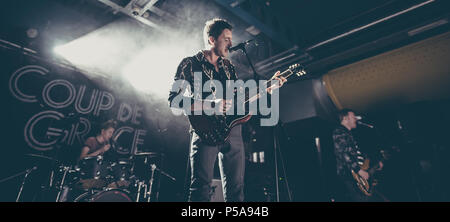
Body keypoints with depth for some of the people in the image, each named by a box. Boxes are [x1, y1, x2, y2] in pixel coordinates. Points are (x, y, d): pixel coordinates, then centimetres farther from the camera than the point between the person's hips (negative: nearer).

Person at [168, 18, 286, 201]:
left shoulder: (228, 66, 21)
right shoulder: (190, 64, 3)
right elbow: (174, 99, -6)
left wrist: (269, 86, 11)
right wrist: (211, 105, -17)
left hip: (233, 132, 6)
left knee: (236, 190, 8)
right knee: (201, 188, -6)